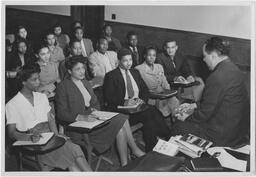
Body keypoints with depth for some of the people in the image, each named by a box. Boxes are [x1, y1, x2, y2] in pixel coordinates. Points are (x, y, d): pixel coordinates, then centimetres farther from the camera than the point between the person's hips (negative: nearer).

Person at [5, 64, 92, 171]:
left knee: (74, 149, -25)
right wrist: (30, 138, -24)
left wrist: (56, 134, -7)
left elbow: (50, 119, 13)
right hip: (33, 142, -5)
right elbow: (11, 133, -5)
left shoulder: (42, 97, 17)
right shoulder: (12, 105, 0)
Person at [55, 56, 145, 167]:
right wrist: (81, 117, -26)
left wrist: (94, 110, -2)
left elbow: (95, 103, 22)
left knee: (122, 119, -16)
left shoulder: (85, 82, 17)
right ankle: (135, 150, -2)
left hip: (90, 118, 7)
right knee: (120, 124, -21)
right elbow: (61, 114, -12)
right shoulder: (63, 87, -6)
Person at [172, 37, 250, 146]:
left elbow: (204, 113, -20)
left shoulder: (217, 77, -27)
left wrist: (186, 118, -3)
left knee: (178, 127, 3)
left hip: (223, 135, -10)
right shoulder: (233, 68, 4)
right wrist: (195, 105, 12)